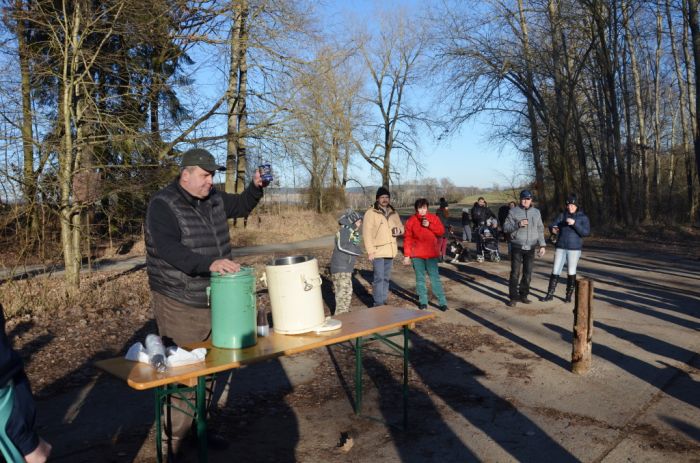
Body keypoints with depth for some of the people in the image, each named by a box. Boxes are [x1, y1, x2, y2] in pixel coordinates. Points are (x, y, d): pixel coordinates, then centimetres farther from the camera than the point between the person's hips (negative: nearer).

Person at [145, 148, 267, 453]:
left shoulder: (213, 199, 7)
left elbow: (241, 206, 24)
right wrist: (209, 263, -43)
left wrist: (256, 187, 4)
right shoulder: (163, 205, -16)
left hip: (214, 301, 8)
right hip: (179, 305, -7)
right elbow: (169, 250, -30)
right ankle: (173, 442, 13)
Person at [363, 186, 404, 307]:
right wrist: (370, 251, -18)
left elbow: (401, 227, 19)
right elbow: (367, 233, -11)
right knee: (379, 278, -9)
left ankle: (383, 301, 23)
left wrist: (399, 230, -7)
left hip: (390, 251, 6)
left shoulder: (393, 213, 12)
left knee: (386, 278, 13)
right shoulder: (371, 213, -7)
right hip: (378, 251, -6)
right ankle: (378, 304, -4)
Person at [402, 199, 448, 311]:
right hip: (417, 255, 0)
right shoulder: (411, 220, 0)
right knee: (420, 278, 7)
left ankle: (442, 302, 3)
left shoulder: (433, 218, 3)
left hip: (431, 254, 0)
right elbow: (407, 239, -1)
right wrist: (407, 255, -5)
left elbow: (442, 231, -4)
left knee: (435, 277, -1)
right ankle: (423, 302, 16)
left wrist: (429, 225, -17)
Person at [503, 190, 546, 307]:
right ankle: (513, 297, 3)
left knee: (528, 273, 7)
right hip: (517, 247, -3)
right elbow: (505, 227, -5)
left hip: (530, 248, 3)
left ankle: (523, 295, 20)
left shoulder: (536, 212, 10)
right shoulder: (513, 211, -1)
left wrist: (542, 245, 5)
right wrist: (518, 224, -21)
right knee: (515, 273, -4)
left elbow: (540, 230, 12)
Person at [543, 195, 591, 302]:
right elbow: (552, 225, -1)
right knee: (555, 271, 2)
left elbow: (586, 232, -13)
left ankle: (569, 295, 18)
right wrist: (553, 229, -25)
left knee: (571, 273, 6)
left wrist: (574, 223, -25)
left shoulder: (583, 217, -2)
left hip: (574, 249, -2)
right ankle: (550, 294, 9)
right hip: (560, 248, 2)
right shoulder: (562, 216, 5)